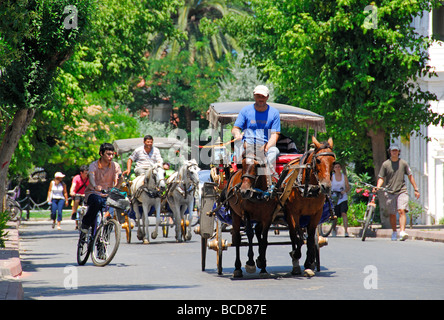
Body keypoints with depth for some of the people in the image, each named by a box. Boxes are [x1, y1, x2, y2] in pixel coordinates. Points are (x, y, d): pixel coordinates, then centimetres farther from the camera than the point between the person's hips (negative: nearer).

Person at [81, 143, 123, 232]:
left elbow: (120, 178, -14)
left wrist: (116, 187, -39)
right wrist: (95, 186, -52)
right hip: (93, 193, -3)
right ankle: (85, 224, -17)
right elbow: (91, 176, -29)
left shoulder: (115, 165, 1)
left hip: (107, 195, 3)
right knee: (97, 201, -38)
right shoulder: (94, 165, -9)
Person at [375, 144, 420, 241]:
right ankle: (394, 233, 22)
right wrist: (378, 187, -15)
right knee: (392, 214, 6)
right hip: (390, 192, 1)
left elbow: (410, 176, 14)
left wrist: (416, 189, 13)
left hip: (402, 191, -1)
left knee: (402, 211, -18)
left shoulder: (403, 163, 7)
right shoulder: (385, 164, 4)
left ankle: (402, 232, -27)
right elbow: (381, 178, 4)